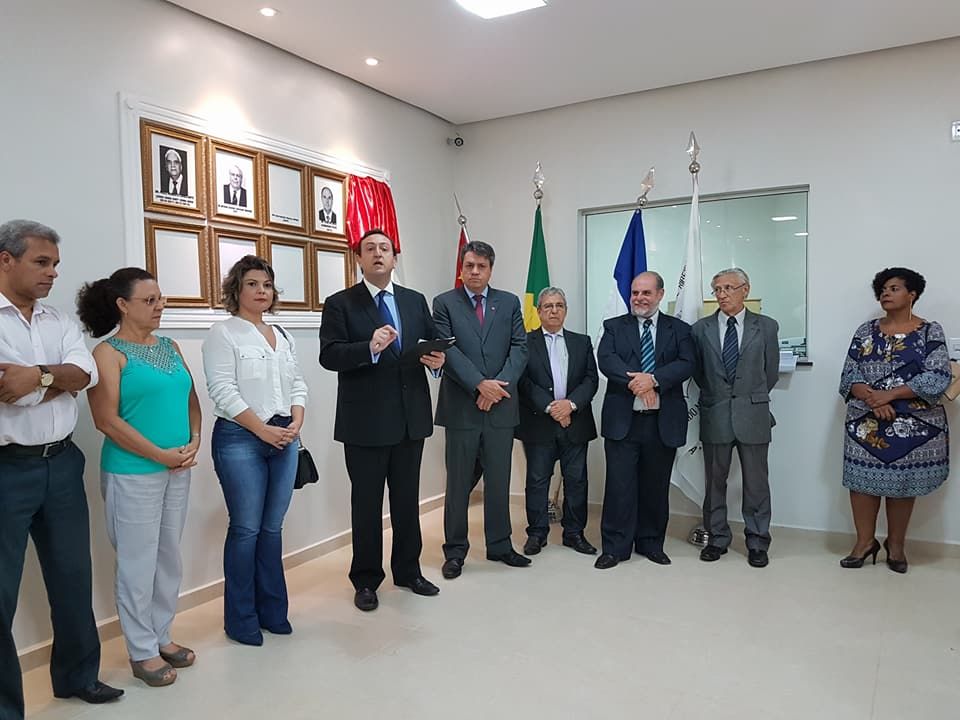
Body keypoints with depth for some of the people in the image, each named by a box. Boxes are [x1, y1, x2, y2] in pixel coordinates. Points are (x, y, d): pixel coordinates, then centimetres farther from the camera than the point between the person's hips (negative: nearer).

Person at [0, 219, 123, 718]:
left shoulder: (60, 322, 10)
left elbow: (84, 374, -4)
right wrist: (56, 381, -14)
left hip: (62, 464, 6)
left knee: (73, 575, 16)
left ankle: (78, 675, 34)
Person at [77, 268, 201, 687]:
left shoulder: (170, 347, 10)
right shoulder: (109, 353, -9)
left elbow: (191, 399, 13)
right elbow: (107, 420, -15)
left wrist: (193, 443, -3)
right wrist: (161, 455, -15)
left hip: (179, 470, 6)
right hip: (133, 474, -6)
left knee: (169, 556, 14)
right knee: (138, 561, 4)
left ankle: (161, 636, 30)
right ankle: (142, 651, 19)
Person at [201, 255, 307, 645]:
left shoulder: (282, 336, 15)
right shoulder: (223, 334, -4)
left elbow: (297, 384, 14)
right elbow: (223, 390, -12)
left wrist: (295, 424, -2)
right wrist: (263, 429, -14)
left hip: (284, 438, 6)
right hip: (240, 439, -5)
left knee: (272, 528, 10)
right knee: (246, 529, -1)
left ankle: (272, 611, 22)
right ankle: (240, 619, 15)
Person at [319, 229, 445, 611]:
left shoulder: (416, 301, 10)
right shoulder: (340, 304, -3)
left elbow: (434, 345, 13)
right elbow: (329, 355, -14)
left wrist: (438, 358, -10)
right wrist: (370, 348, -30)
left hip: (411, 418, 4)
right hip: (365, 422, -4)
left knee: (408, 500, 16)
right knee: (366, 504, 7)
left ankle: (408, 570, 32)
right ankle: (366, 580, 23)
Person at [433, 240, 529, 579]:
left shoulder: (509, 303, 9)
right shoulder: (444, 303, 2)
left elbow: (519, 348, 1)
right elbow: (447, 350, -8)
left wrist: (499, 385, -13)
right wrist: (479, 385, -17)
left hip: (500, 406, 2)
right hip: (461, 407, -2)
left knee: (499, 482, 11)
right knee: (459, 483, 7)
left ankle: (499, 545, 26)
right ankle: (455, 550, 19)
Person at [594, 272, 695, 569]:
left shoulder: (679, 330, 9)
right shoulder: (614, 327, 9)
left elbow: (686, 365, -6)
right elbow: (605, 359, -8)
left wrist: (653, 379, -22)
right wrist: (634, 381, -22)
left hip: (663, 422, 1)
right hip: (622, 420, -1)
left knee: (656, 486, 11)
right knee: (619, 485, 0)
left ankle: (651, 544, 27)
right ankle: (615, 547, 12)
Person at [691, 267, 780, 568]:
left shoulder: (766, 326, 3)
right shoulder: (701, 328, 4)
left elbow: (771, 371, 10)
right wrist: (716, 396, 12)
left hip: (753, 415, -1)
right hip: (714, 416, 1)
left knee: (756, 482, 5)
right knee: (715, 480, 9)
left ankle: (757, 542, 19)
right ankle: (717, 538, 22)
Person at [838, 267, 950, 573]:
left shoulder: (930, 331, -1)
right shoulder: (866, 331, 7)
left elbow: (938, 378, -11)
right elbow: (849, 375, 1)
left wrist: (890, 394, -19)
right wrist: (871, 398, -17)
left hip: (912, 424, -2)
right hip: (865, 422, 2)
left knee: (902, 482, 7)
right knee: (863, 479, 3)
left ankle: (896, 544, 23)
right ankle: (865, 541, 18)